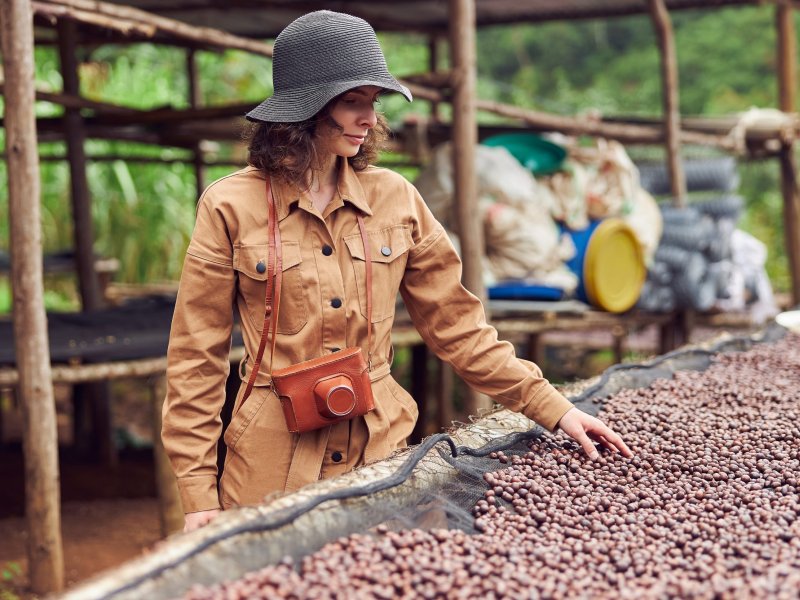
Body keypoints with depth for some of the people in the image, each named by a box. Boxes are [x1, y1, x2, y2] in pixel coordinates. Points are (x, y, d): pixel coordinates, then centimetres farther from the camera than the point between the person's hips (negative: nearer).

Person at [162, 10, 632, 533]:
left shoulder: (395, 198, 2)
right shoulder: (231, 207, -6)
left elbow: (456, 324, 7)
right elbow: (197, 357, -4)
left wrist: (552, 408, 2)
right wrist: (198, 493, -8)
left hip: (381, 447, 3)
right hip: (276, 461, -3)